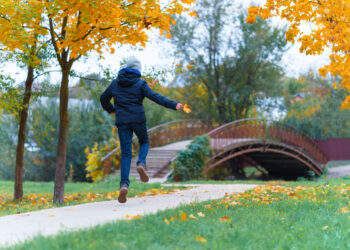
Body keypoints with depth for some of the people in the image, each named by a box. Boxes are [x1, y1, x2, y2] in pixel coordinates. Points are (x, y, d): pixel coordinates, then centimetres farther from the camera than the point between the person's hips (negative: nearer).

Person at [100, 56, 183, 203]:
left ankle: (124, 183, -14)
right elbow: (155, 97, -12)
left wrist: (110, 109, 40)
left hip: (122, 121, 2)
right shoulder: (140, 83, -2)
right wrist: (173, 105, -12)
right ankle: (141, 163, -9)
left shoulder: (115, 83, 10)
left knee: (125, 153, 2)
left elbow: (104, 98, 20)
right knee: (144, 142, 22)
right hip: (138, 119, -2)